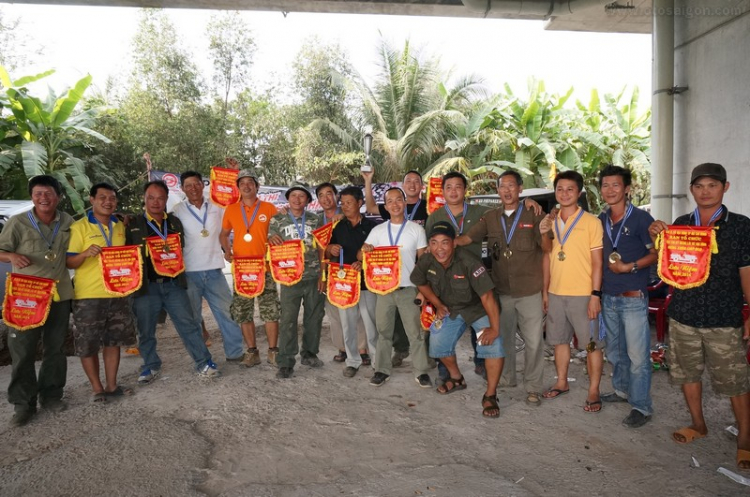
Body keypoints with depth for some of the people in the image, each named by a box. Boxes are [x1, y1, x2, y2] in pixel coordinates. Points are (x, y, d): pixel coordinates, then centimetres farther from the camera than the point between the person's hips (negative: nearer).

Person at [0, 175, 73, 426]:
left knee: (55, 349, 11)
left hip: (59, 295, 3)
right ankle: (23, 403, 12)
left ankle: (51, 395, 24)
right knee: (22, 351, 1)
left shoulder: (68, 222, 4)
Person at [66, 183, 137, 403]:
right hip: (89, 295, -5)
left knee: (113, 341, 12)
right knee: (88, 344, 1)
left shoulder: (121, 226, 11)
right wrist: (86, 253, -26)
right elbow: (69, 262, -7)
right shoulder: (79, 227, -4)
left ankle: (111, 385, 23)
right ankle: (97, 389, 15)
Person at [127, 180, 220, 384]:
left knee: (189, 324, 0)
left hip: (173, 284, 1)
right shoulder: (133, 226, 3)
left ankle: (204, 362, 6)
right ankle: (151, 365, 27)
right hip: (146, 286, -1)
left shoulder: (175, 222, 12)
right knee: (146, 330, 8)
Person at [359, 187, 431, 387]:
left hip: (409, 289, -2)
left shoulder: (416, 229, 0)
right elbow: (361, 256, 3)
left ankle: (422, 371, 13)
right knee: (383, 331, 10)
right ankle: (382, 370, 22)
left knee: (415, 332, 2)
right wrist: (364, 251, -21)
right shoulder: (378, 230, 5)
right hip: (384, 288, 2)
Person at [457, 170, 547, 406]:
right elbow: (467, 238, -4)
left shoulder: (533, 216, -2)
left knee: (533, 341, 2)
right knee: (503, 339, 16)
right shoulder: (490, 218, 6)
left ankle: (533, 388, 17)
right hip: (501, 291, 3)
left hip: (530, 291, -3)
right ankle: (506, 379, 35)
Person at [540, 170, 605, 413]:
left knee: (592, 343, 3)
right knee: (559, 339, 15)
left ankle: (593, 391, 15)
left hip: (583, 294, -5)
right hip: (556, 293, 5)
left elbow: (597, 261, -7)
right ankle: (562, 383, 30)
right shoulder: (551, 222, 8)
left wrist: (595, 294, -14)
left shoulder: (591, 222, -6)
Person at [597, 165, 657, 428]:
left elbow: (657, 253, -6)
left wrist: (629, 267, -17)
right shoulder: (601, 220, 8)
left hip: (633, 297, -6)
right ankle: (622, 389, 35)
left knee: (637, 355, -2)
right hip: (608, 296, 6)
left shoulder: (641, 218, -9)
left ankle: (641, 406, 8)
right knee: (615, 351, 18)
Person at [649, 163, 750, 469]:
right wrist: (656, 238, -5)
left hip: (724, 320, -3)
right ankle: (698, 425, 34)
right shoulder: (680, 224, 5)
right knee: (687, 373, 15)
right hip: (683, 317, 4)